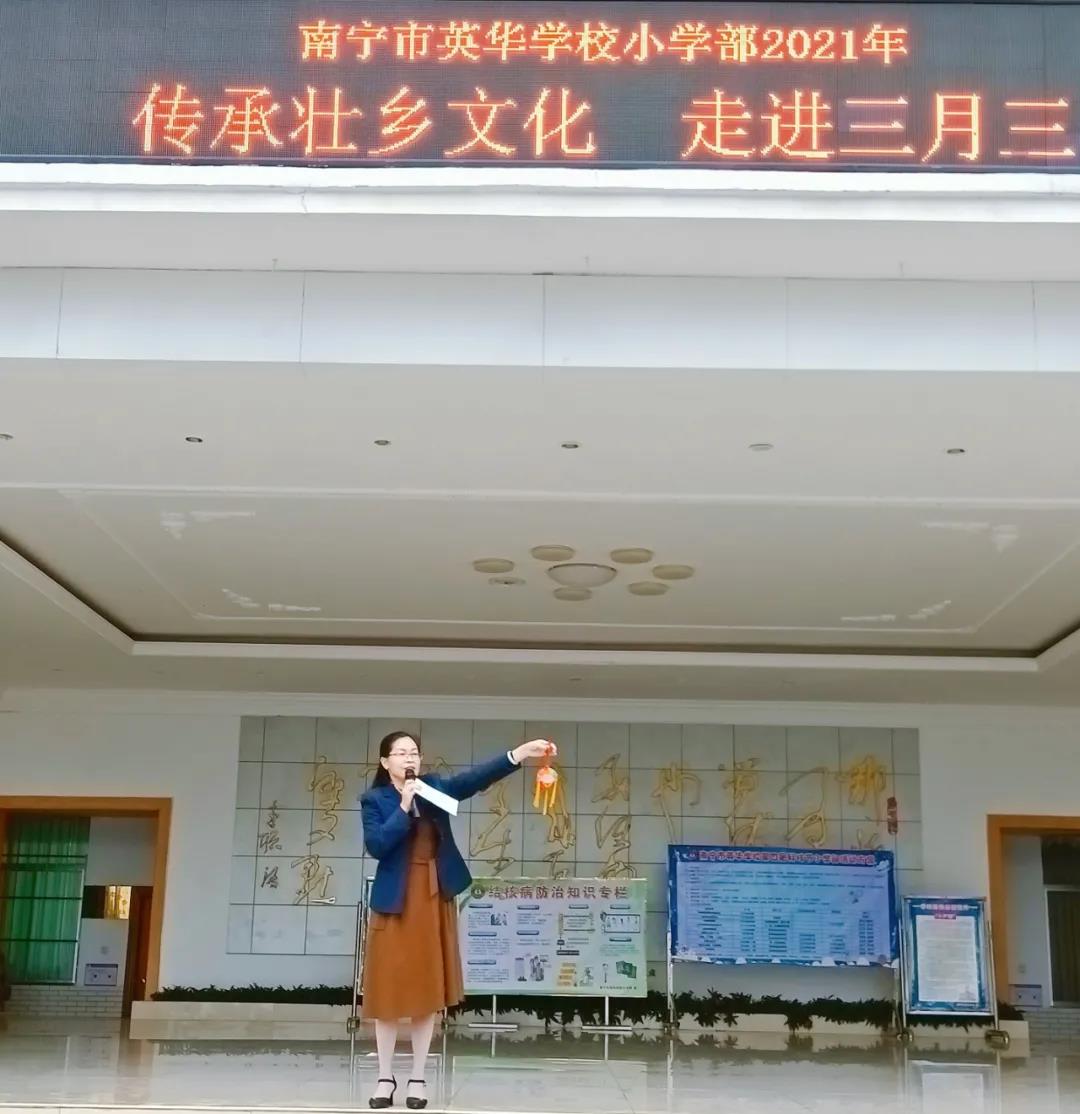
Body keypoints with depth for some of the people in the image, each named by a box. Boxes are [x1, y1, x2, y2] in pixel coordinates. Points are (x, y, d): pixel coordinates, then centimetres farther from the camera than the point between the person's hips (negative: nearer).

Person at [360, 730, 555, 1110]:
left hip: (434, 901, 3)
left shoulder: (436, 787, 6)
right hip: (395, 901, -3)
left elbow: (478, 777, -8)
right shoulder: (374, 800, -1)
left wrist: (521, 752, -22)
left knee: (427, 991, 6)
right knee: (389, 991, 2)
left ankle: (418, 1078, 14)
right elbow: (376, 845, -15)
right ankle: (386, 1078, 14)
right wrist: (404, 806, -19)